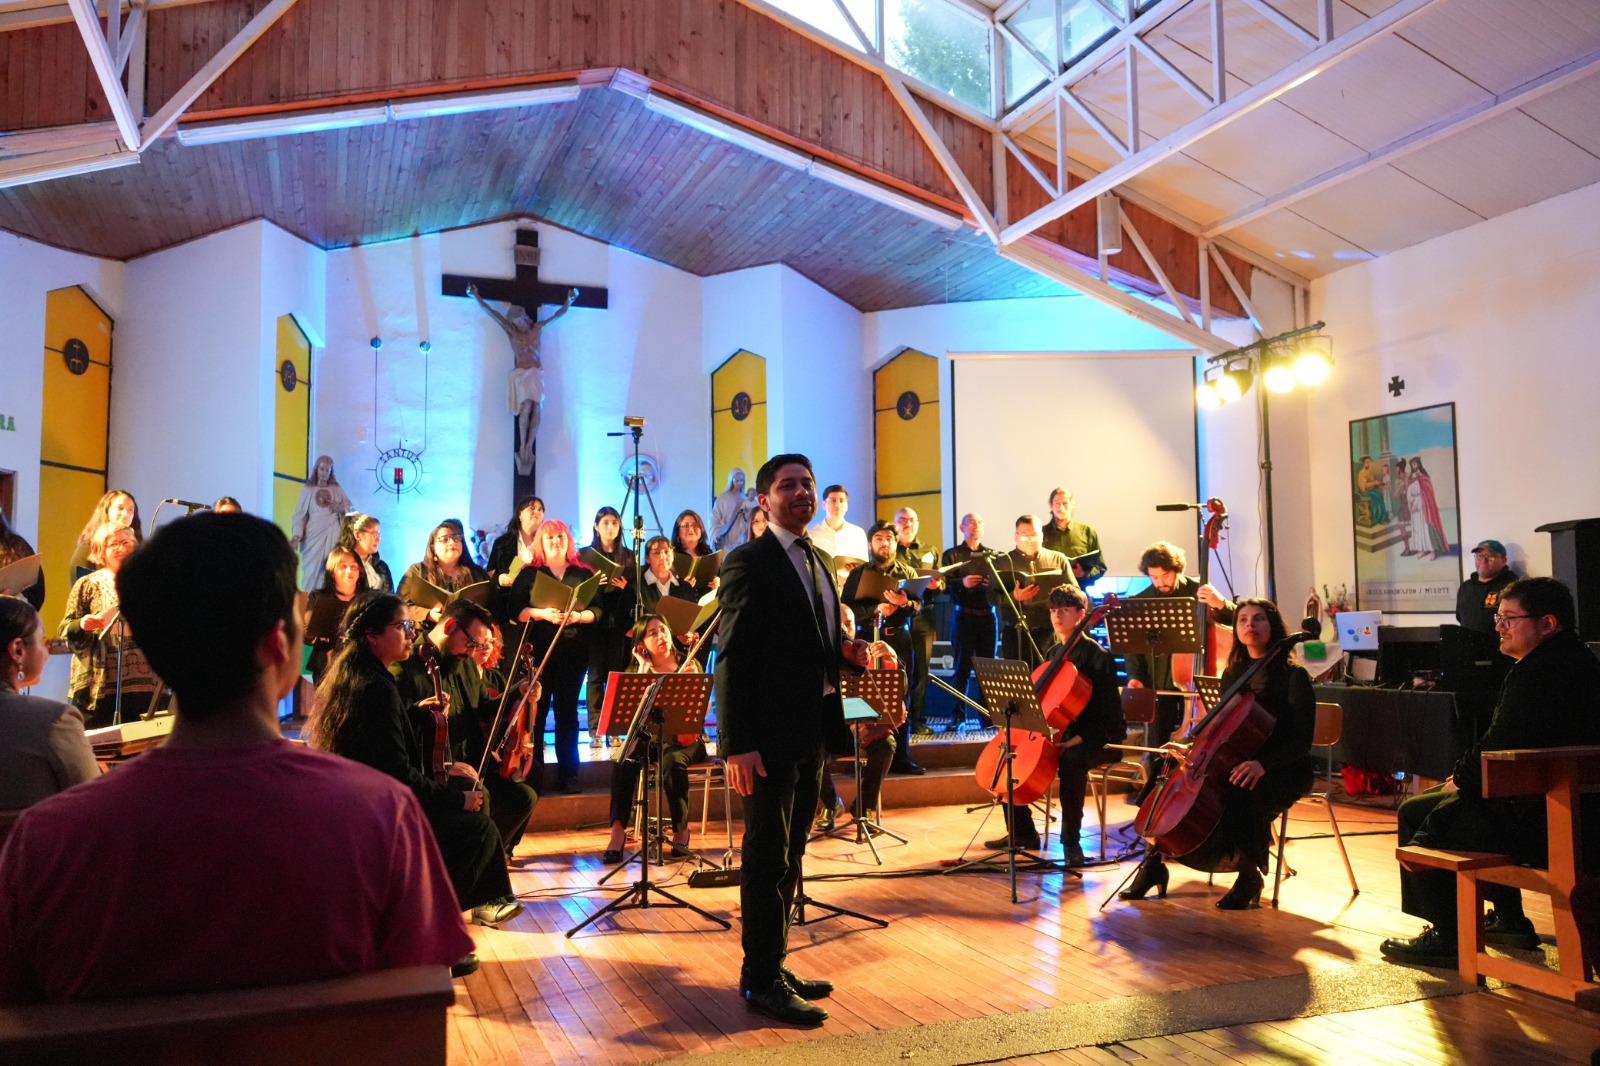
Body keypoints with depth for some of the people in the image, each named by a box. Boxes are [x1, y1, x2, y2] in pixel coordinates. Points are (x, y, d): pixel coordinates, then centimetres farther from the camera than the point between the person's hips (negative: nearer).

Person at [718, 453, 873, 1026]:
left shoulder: (821, 562, 15)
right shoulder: (748, 562, -9)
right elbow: (733, 656, -14)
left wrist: (847, 651, -2)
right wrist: (737, 744, -20)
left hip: (812, 730, 8)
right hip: (770, 733, -8)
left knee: (788, 855, 15)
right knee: (768, 856, 0)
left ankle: (772, 964, 27)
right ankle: (761, 980, 12)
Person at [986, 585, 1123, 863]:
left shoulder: (1098, 657, -11)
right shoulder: (1053, 653, 11)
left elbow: (1110, 715, -14)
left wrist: (1079, 738, -26)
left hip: (1095, 740, -8)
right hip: (1059, 733, 8)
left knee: (1071, 760, -39)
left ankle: (1071, 841, -23)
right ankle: (1023, 832, 10)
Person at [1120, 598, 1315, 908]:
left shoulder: (1293, 676, -7)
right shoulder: (1232, 675, 12)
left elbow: (1301, 740, -13)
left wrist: (1263, 764, -30)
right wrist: (1191, 748, -2)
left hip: (1282, 770, -5)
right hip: (1234, 763, 5)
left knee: (1244, 793, -37)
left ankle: (1250, 876, -15)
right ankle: (1154, 863, -8)